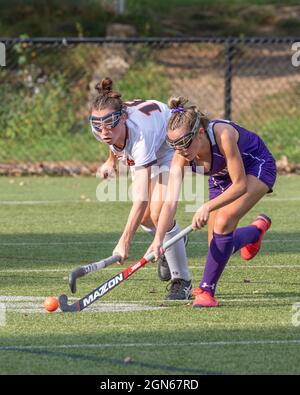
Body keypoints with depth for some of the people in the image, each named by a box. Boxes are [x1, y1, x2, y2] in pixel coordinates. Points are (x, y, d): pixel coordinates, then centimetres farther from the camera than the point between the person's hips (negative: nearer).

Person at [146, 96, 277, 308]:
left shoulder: (222, 135, -40)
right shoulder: (181, 157, -26)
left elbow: (240, 185, -34)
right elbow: (170, 202, -31)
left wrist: (208, 207, -44)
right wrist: (158, 239, -46)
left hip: (256, 167, -6)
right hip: (222, 177, 6)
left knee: (223, 222, -28)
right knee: (217, 248, 7)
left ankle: (207, 290, -17)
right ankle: (257, 230, 41)